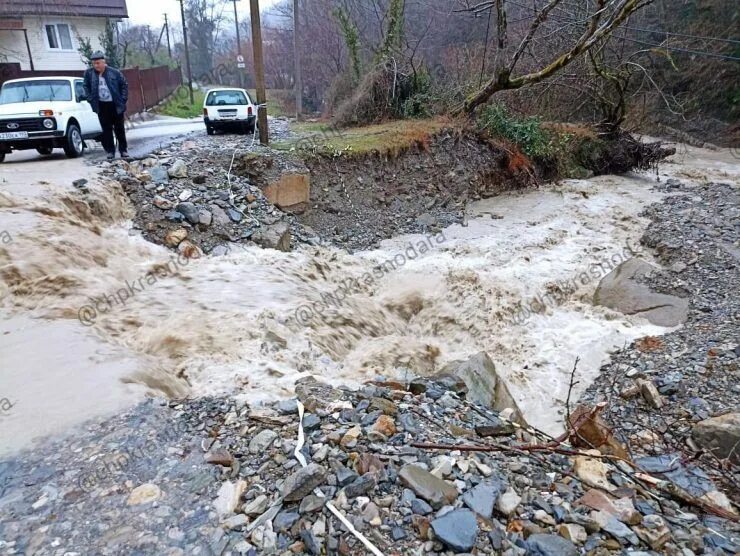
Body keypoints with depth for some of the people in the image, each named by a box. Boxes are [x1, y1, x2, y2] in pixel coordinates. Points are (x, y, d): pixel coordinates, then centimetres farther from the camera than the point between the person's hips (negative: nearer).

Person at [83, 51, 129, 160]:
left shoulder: (115, 73, -6)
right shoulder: (89, 73, 1)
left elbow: (124, 85, 3)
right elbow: (86, 87, 13)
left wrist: (123, 100, -3)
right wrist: (91, 100, 4)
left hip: (116, 105, -2)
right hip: (101, 106, 2)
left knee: (119, 128, 5)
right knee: (106, 129, 3)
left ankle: (123, 150, 16)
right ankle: (110, 151, 9)